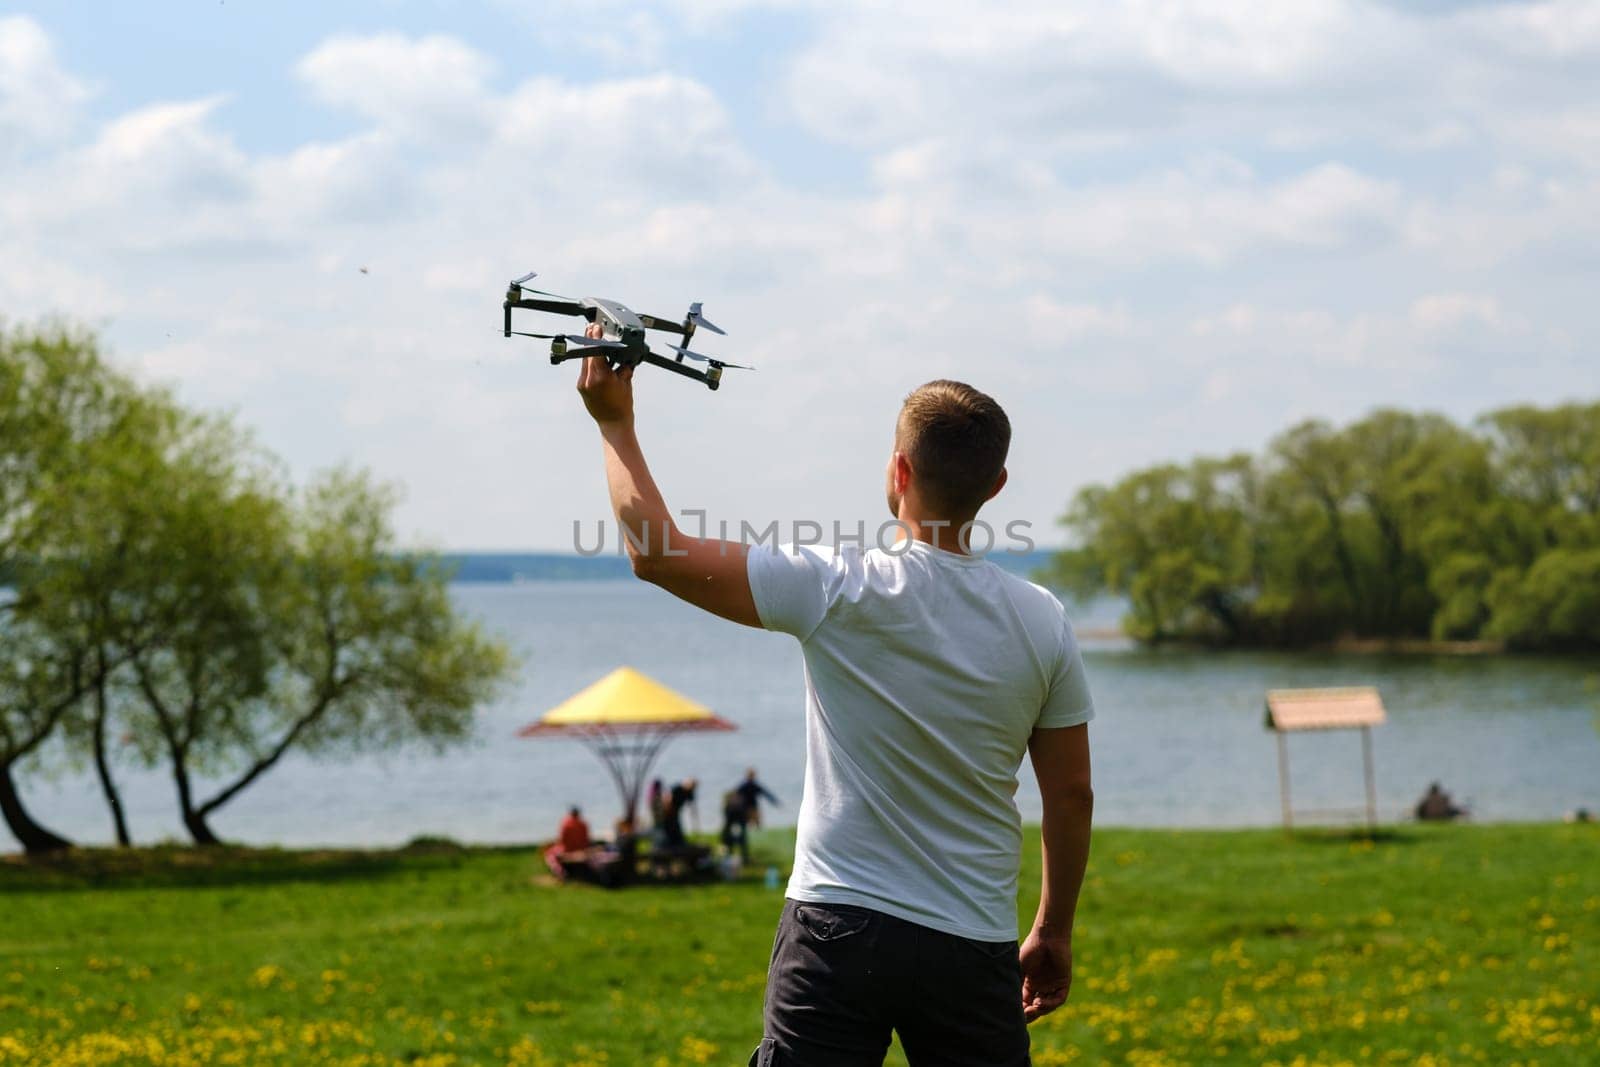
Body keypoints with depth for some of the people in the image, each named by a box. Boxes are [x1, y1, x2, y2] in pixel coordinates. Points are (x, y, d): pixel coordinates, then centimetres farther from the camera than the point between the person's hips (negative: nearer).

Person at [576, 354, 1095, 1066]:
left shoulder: (839, 591, -11)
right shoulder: (1041, 622, 0)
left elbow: (656, 554, -5)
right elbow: (1072, 795, 8)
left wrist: (614, 421, 8)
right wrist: (1054, 931, 21)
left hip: (840, 930, -3)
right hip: (976, 950, 3)